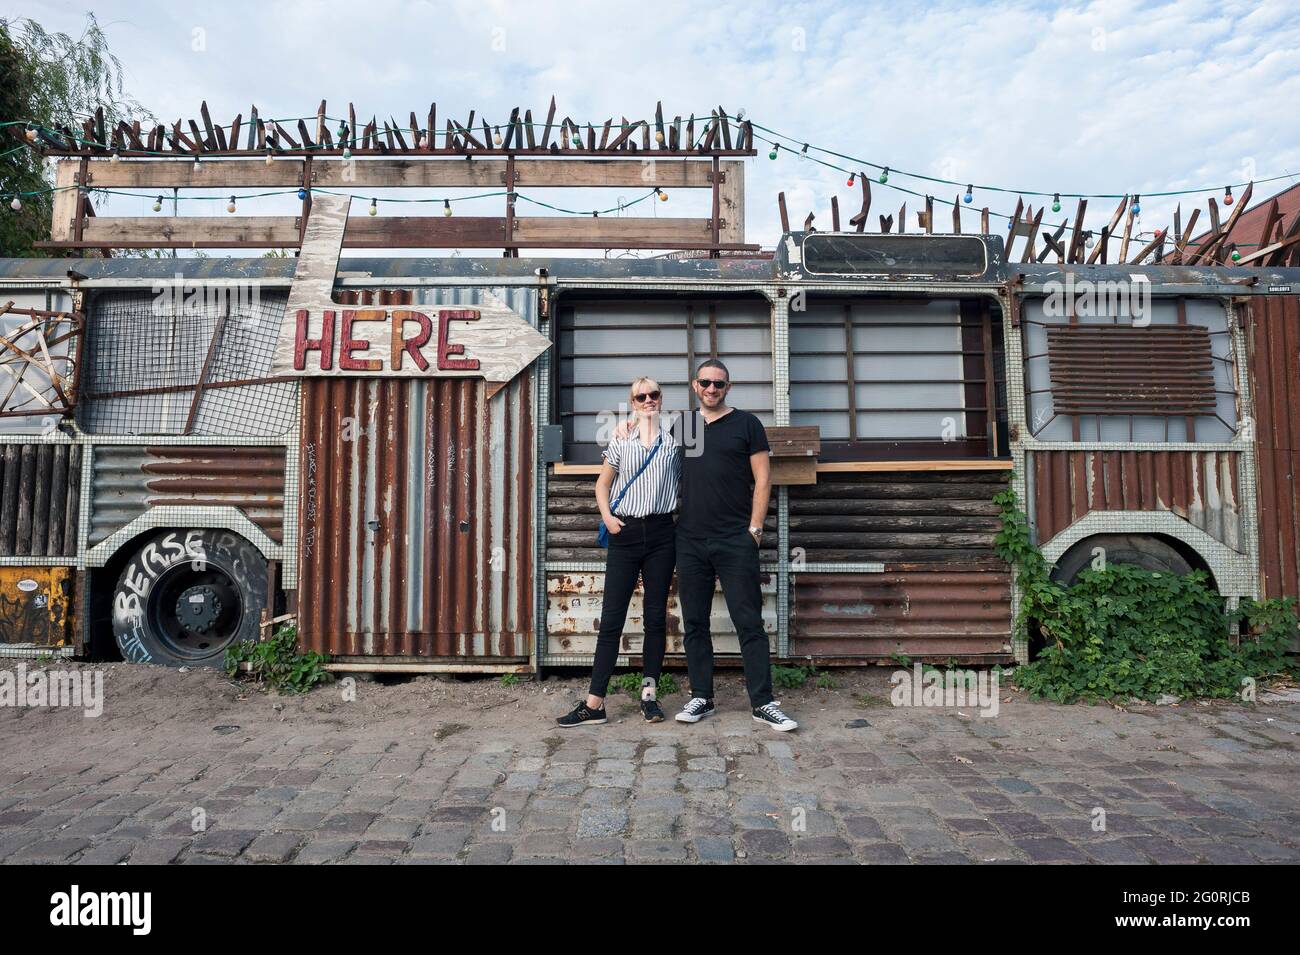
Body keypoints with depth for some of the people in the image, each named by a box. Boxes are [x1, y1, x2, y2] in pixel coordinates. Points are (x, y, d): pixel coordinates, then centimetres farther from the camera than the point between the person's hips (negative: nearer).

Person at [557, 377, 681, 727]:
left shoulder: (675, 436, 5)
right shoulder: (621, 439, 7)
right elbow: (602, 483, 13)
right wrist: (606, 516, -1)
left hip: (661, 533, 0)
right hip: (625, 533, 0)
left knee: (655, 616, 6)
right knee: (611, 618, -1)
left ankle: (649, 695, 17)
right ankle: (594, 702, 3)